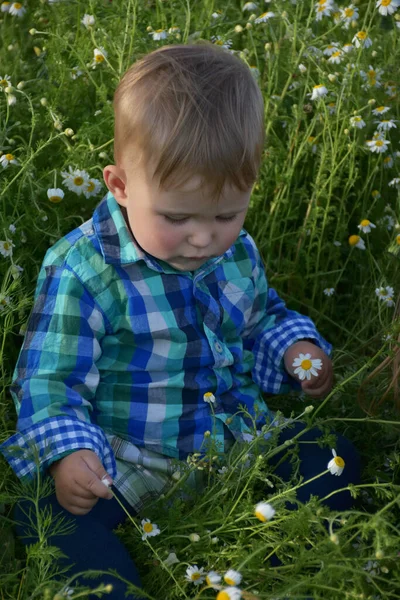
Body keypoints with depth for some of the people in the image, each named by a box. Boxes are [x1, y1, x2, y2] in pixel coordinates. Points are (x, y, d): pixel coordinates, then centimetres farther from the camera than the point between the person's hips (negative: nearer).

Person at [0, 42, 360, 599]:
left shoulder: (238, 252, 1)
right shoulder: (82, 271, -17)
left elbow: (259, 322, 21)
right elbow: (50, 380, -16)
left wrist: (293, 346, -1)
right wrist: (66, 454, -33)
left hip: (239, 443, 5)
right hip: (123, 470, -5)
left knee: (332, 457, 0)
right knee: (46, 514, -29)